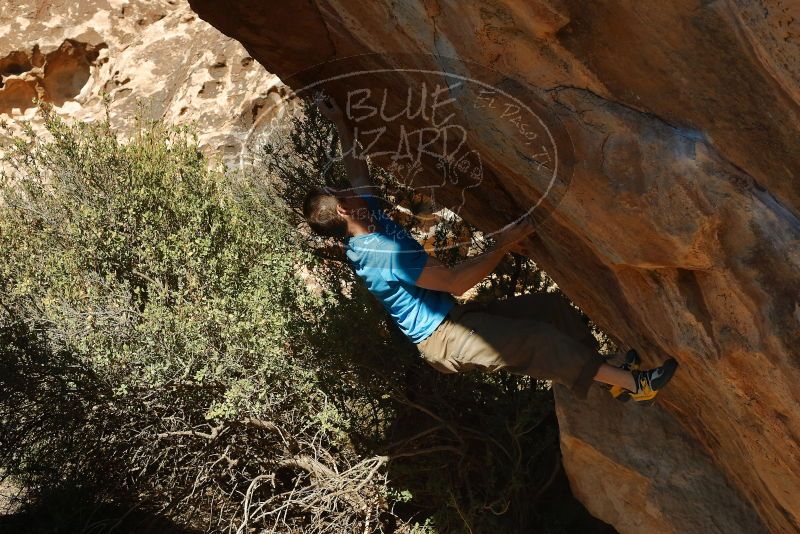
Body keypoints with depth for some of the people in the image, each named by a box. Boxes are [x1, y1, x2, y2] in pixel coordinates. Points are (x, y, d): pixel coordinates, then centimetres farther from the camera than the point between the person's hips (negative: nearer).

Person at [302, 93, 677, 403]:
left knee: (554, 306, 3)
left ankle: (606, 368, 13)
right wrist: (502, 245, -20)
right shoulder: (382, 253, -26)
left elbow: (356, 168, 22)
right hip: (442, 338, -10)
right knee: (539, 339, -22)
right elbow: (456, 281, -25)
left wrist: (341, 124, 22)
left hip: (453, 316, 10)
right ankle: (633, 384, -12)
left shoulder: (370, 221, 4)